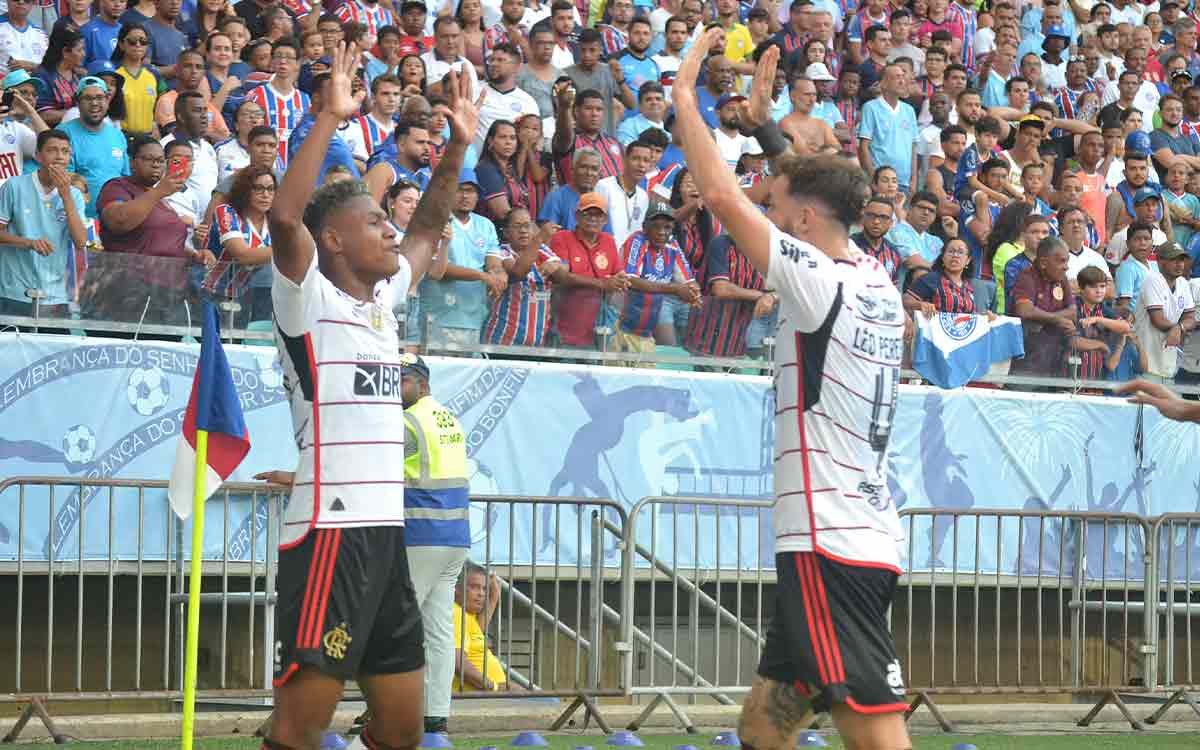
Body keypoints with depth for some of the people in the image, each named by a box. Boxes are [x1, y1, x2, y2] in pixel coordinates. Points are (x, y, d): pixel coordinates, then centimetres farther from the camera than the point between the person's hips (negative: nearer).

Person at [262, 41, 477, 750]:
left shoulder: (383, 299, 17)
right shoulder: (310, 300, -5)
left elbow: (429, 227, 30)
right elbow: (285, 215, -22)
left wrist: (458, 147, 19)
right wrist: (331, 118, -20)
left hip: (388, 530, 8)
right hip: (330, 530, -8)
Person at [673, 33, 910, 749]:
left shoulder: (821, 281, -10)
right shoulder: (876, 279, 13)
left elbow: (724, 196, -12)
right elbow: (814, 190, 31)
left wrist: (685, 95, -1)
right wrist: (763, 122, 33)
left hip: (830, 550, -10)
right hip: (870, 543, 10)